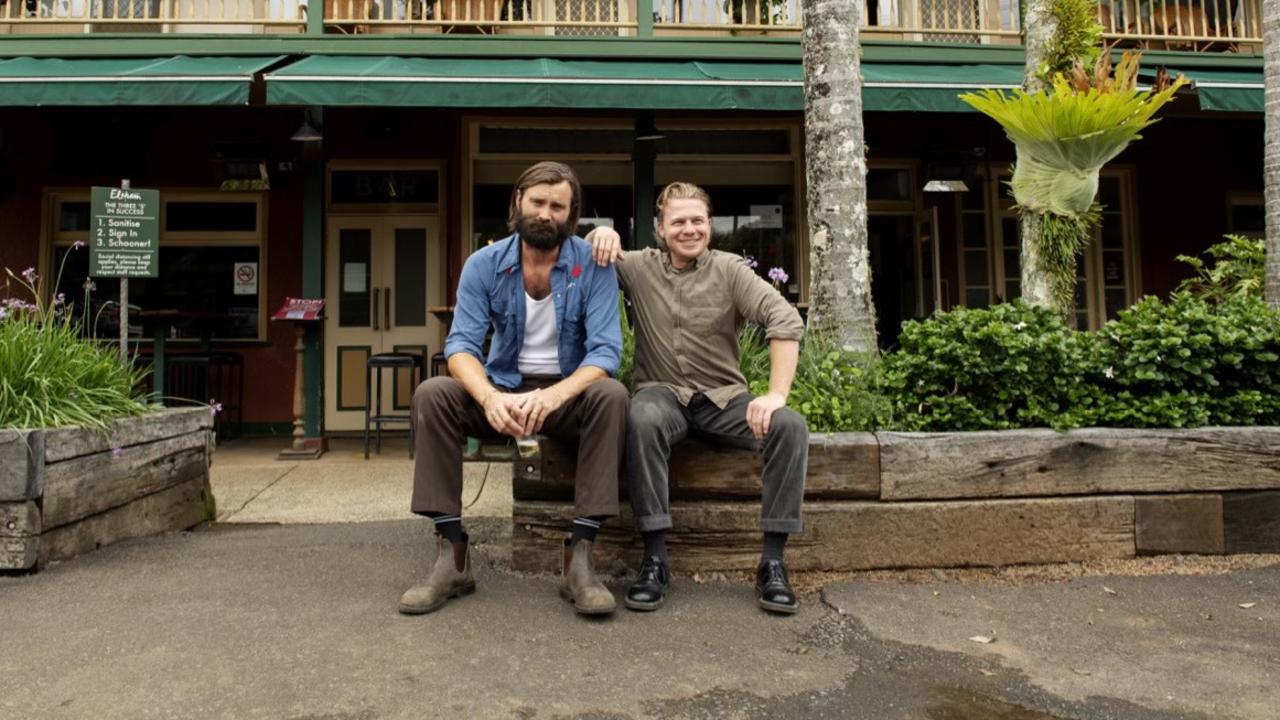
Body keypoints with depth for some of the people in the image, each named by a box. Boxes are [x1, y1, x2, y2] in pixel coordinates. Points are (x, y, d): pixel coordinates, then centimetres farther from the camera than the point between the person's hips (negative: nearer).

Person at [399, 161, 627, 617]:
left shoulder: (593, 265, -10)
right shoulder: (484, 264, -5)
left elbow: (605, 351, -18)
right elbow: (461, 345, -12)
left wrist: (554, 395, -39)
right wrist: (490, 397, -36)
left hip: (568, 392, -1)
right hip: (504, 389, 2)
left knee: (611, 395, -34)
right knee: (431, 395, -24)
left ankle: (579, 557, -32)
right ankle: (452, 554, -22)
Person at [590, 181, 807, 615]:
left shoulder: (729, 269, 0)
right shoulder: (639, 267, 5)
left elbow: (786, 321, -10)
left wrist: (777, 394, -24)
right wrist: (601, 235, -13)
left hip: (724, 398, 1)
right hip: (664, 394, -1)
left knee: (790, 426, -26)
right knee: (643, 420, -36)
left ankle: (772, 562, -19)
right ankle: (655, 560, -29)